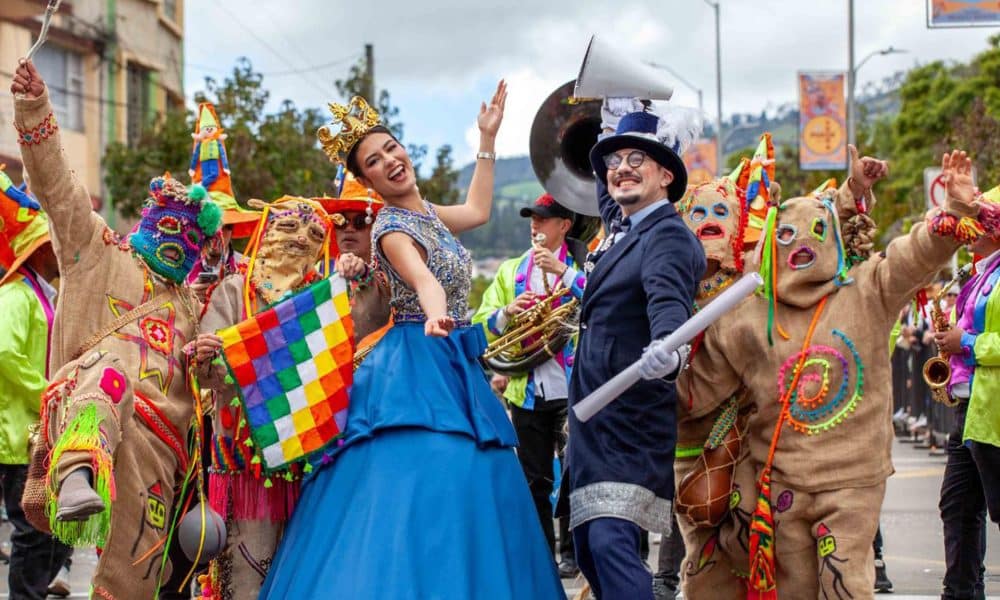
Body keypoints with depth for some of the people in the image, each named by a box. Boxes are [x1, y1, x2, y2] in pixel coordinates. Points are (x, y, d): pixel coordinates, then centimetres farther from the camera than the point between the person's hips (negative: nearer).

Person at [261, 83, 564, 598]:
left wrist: (487, 139, 32)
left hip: (451, 364, 9)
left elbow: (476, 211, 31)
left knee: (460, 488, 5)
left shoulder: (423, 212, 12)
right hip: (420, 367, -9)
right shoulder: (394, 227, -15)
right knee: (424, 480, -17)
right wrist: (433, 311, -57)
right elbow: (421, 276, -35)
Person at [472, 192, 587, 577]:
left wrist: (562, 271, -18)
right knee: (534, 480, 7)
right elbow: (481, 325, 11)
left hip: (572, 388, -4)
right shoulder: (510, 271, 16)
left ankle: (572, 552, 9)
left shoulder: (584, 264, 4)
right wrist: (508, 312, -9)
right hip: (526, 391, 4)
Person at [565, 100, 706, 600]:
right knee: (588, 546, 10)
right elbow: (606, 189, 35)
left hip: (634, 422, -9)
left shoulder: (667, 237, -13)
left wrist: (665, 351, -54)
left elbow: (668, 300, -33)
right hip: (593, 418, 9)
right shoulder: (619, 226, 13)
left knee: (610, 541, -20)